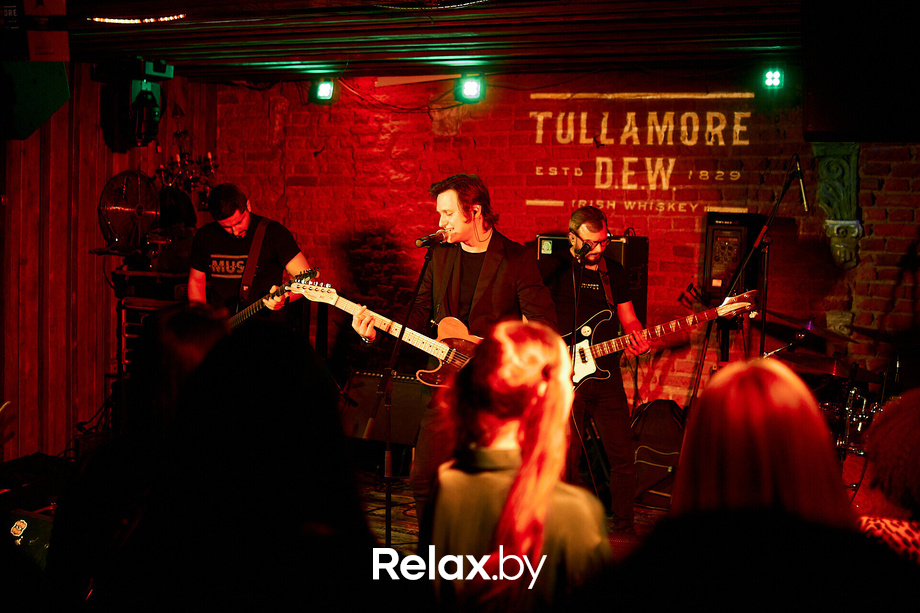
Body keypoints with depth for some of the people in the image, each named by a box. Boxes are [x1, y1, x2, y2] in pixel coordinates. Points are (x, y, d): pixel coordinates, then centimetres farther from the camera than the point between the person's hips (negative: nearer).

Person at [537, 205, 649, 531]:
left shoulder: (614, 270, 13)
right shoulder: (553, 268, -1)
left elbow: (629, 319, 16)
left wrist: (637, 340, -6)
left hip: (606, 376, 4)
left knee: (623, 459, 4)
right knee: (566, 461, 0)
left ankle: (623, 526, 19)